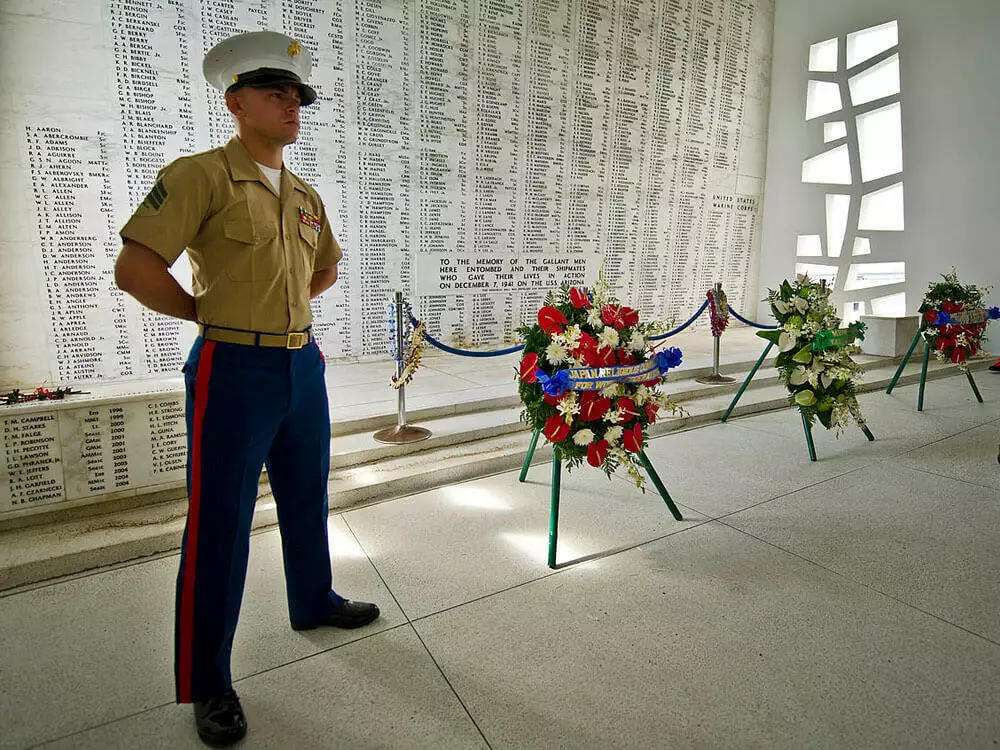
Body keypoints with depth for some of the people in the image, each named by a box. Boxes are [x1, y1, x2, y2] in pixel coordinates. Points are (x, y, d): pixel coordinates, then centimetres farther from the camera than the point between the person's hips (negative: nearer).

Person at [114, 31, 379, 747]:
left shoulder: (306, 195, 12)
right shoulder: (201, 175, -8)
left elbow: (326, 268, 26)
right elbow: (135, 266, -14)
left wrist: (280, 307, 13)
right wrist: (215, 313, -4)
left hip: (304, 366, 7)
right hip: (235, 372, -6)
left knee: (307, 500, 20)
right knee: (220, 526, 3)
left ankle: (314, 602, 43)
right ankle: (207, 683, 21)